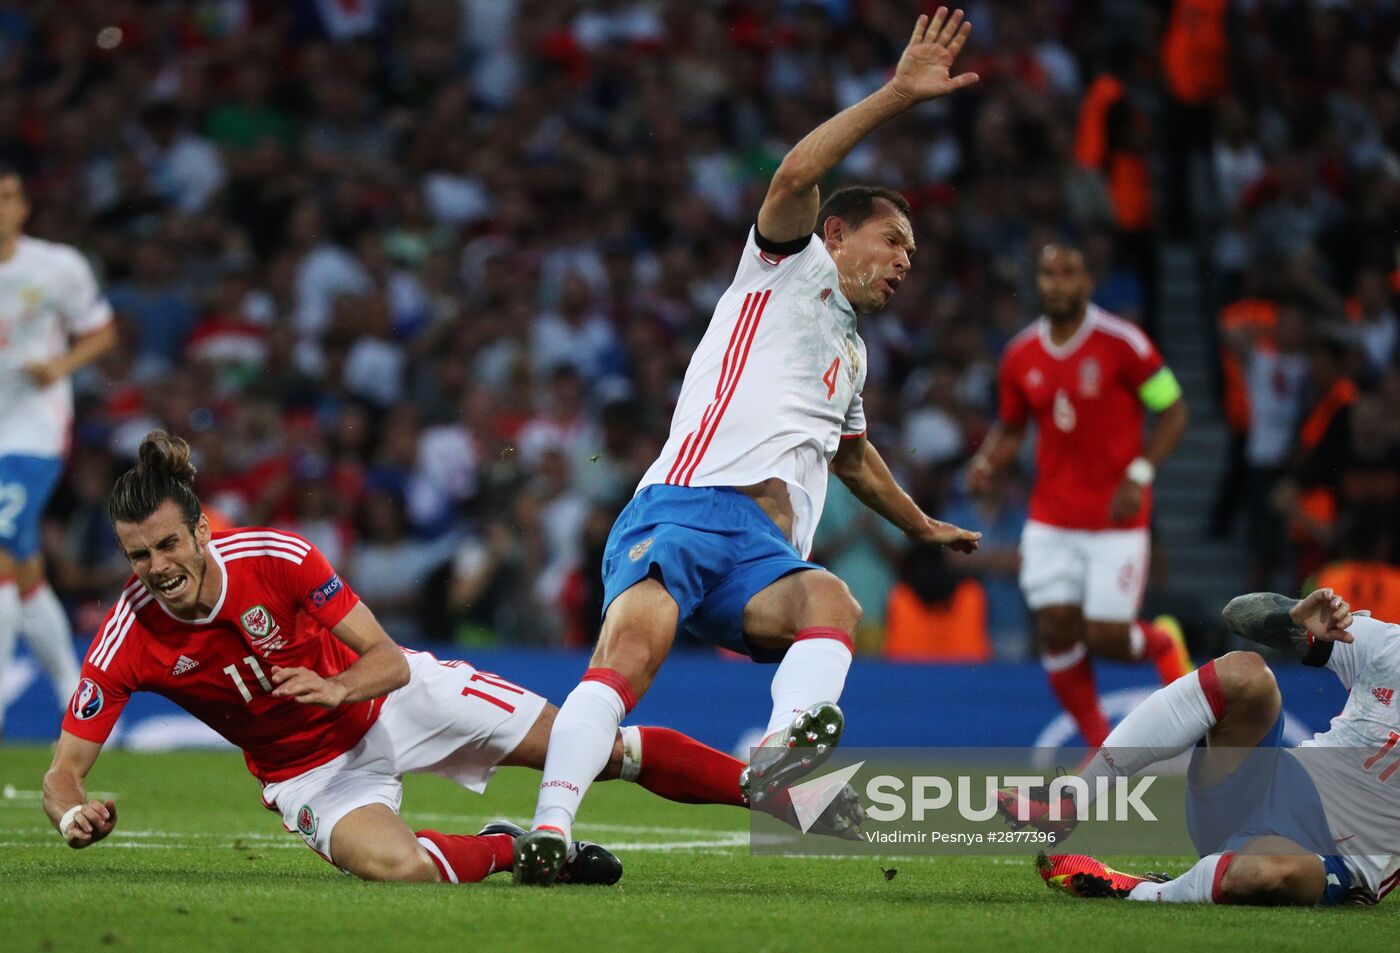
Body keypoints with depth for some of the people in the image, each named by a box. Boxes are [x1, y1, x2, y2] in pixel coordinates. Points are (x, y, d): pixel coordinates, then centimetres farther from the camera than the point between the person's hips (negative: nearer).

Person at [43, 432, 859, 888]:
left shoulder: (276, 558, -24)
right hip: (312, 770, 0)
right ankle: (508, 849, -1)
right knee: (396, 866, -33)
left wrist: (335, 688, -39)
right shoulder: (127, 641, -23)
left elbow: (389, 660, -17)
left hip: (393, 696, 0)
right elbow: (64, 769, -18)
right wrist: (74, 815, -42)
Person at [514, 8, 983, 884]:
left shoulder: (852, 354, 38)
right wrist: (896, 97, -10)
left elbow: (851, 453, 57)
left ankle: (783, 754, -57)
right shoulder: (791, 268, 17)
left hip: (766, 555, 6)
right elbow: (796, 178, -5)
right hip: (690, 508, -6)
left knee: (832, 603, -30)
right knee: (635, 641, -33)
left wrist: (923, 526, 68)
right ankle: (551, 825, -41)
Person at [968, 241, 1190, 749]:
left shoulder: (1121, 343, -10)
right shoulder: (1020, 356, 3)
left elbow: (1173, 412, -4)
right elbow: (1010, 427, 17)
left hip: (1115, 518, -4)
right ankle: (1101, 748, 11)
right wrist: (987, 460, -4)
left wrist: (1139, 476, -15)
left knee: (1105, 638, -7)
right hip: (1050, 519, 4)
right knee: (1056, 629, -4)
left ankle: (1163, 642, 30)